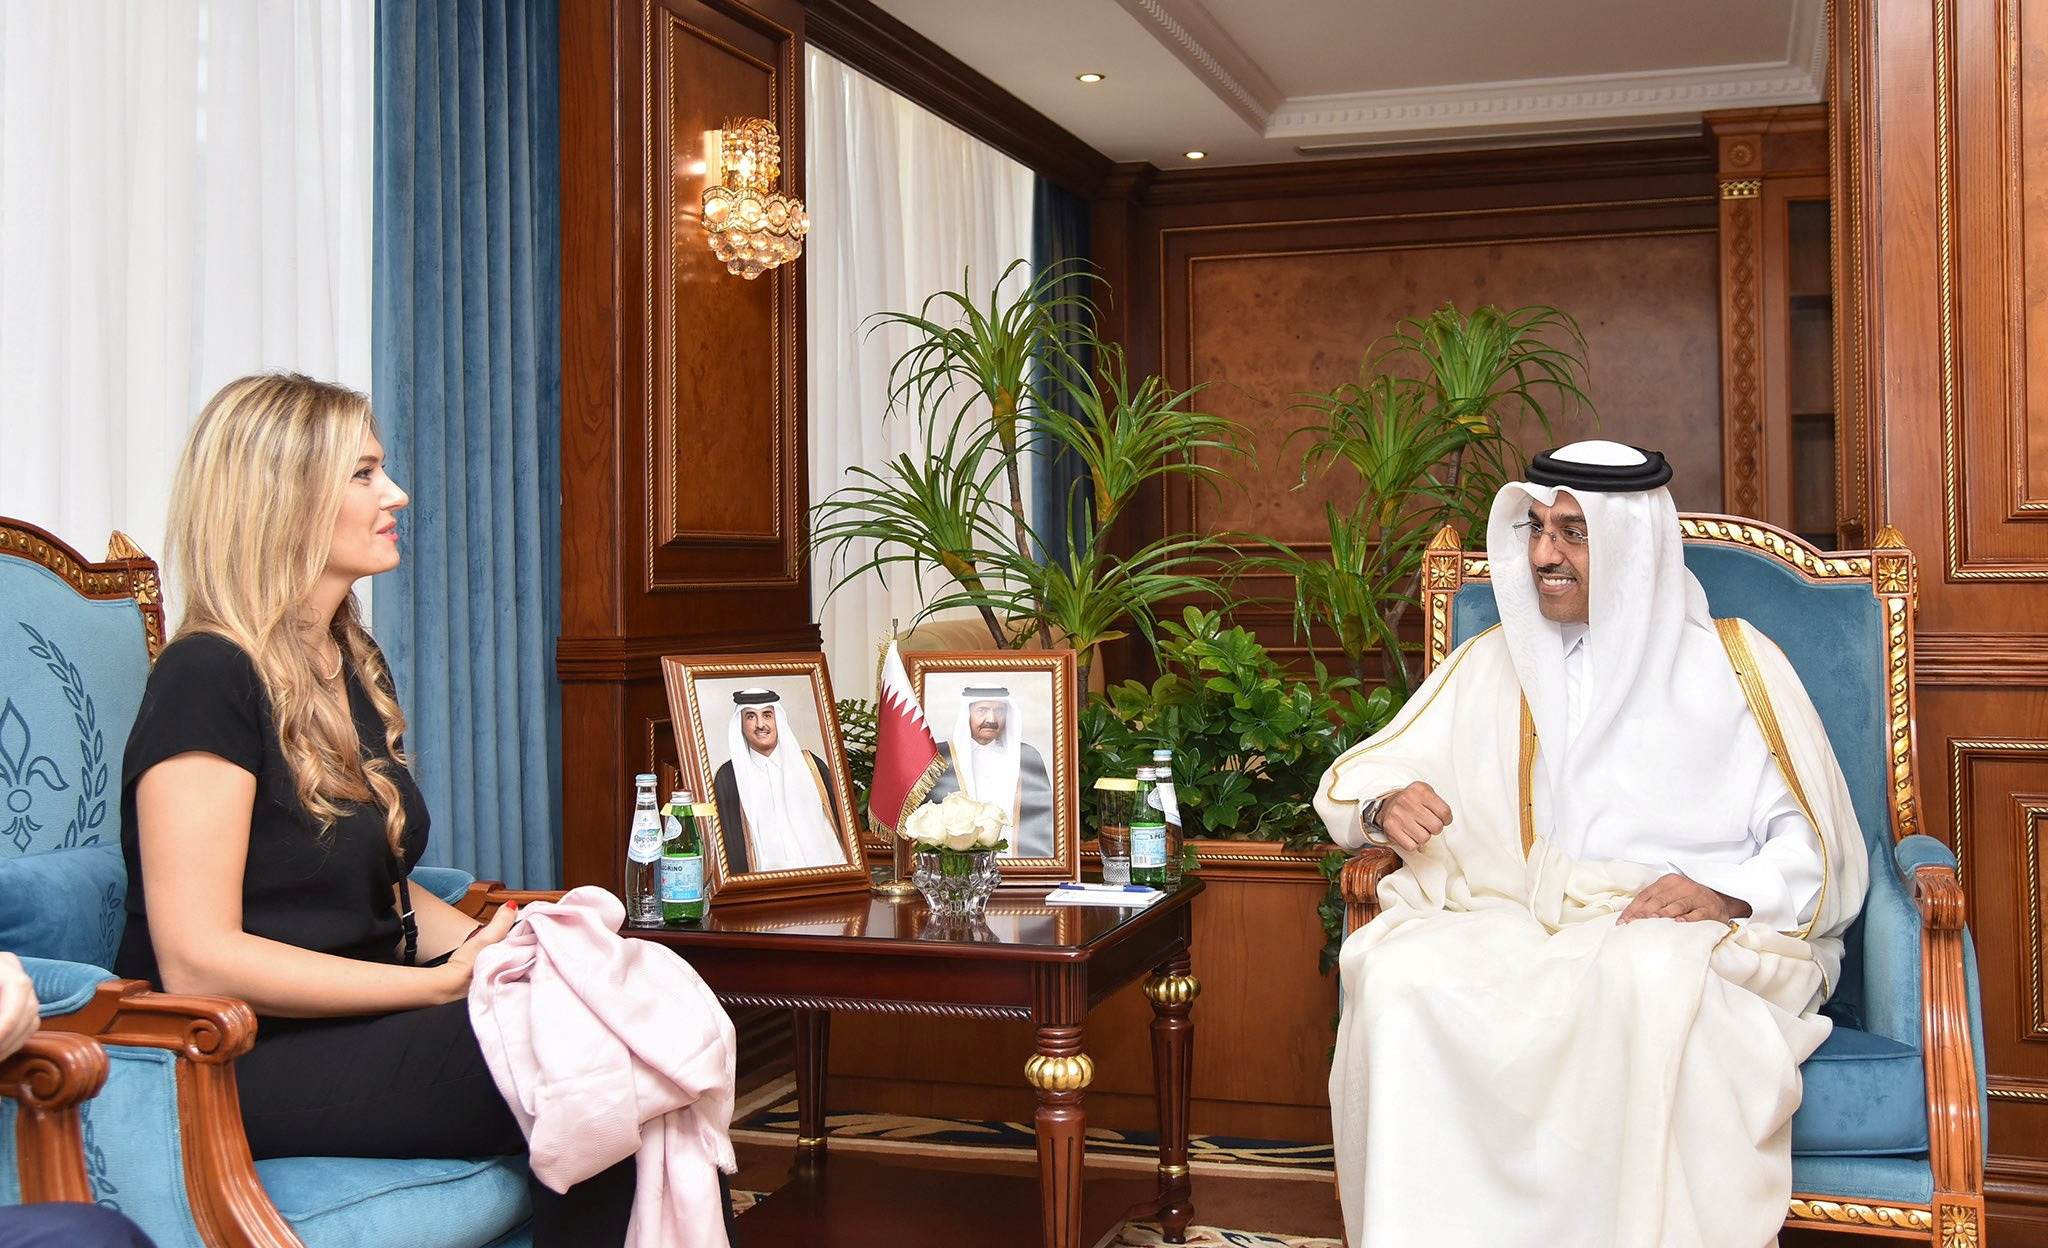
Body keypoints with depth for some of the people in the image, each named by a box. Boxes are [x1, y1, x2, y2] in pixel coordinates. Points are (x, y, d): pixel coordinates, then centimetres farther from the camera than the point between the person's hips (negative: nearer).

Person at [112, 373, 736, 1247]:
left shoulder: (355, 665, 16)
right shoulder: (207, 679, -12)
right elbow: (196, 959, -18)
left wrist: (493, 946, 0)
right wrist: (446, 983, -18)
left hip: (363, 1016, 8)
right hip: (247, 1060, -8)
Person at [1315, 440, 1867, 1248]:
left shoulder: (1731, 661, 11)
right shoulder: (1491, 664, 19)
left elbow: (1820, 847, 7)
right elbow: (1351, 780, 17)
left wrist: (1729, 892, -13)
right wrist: (1385, 805, -7)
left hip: (1695, 937, -2)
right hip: (1517, 930, 2)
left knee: (1649, 975, -39)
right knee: (1403, 967, -31)